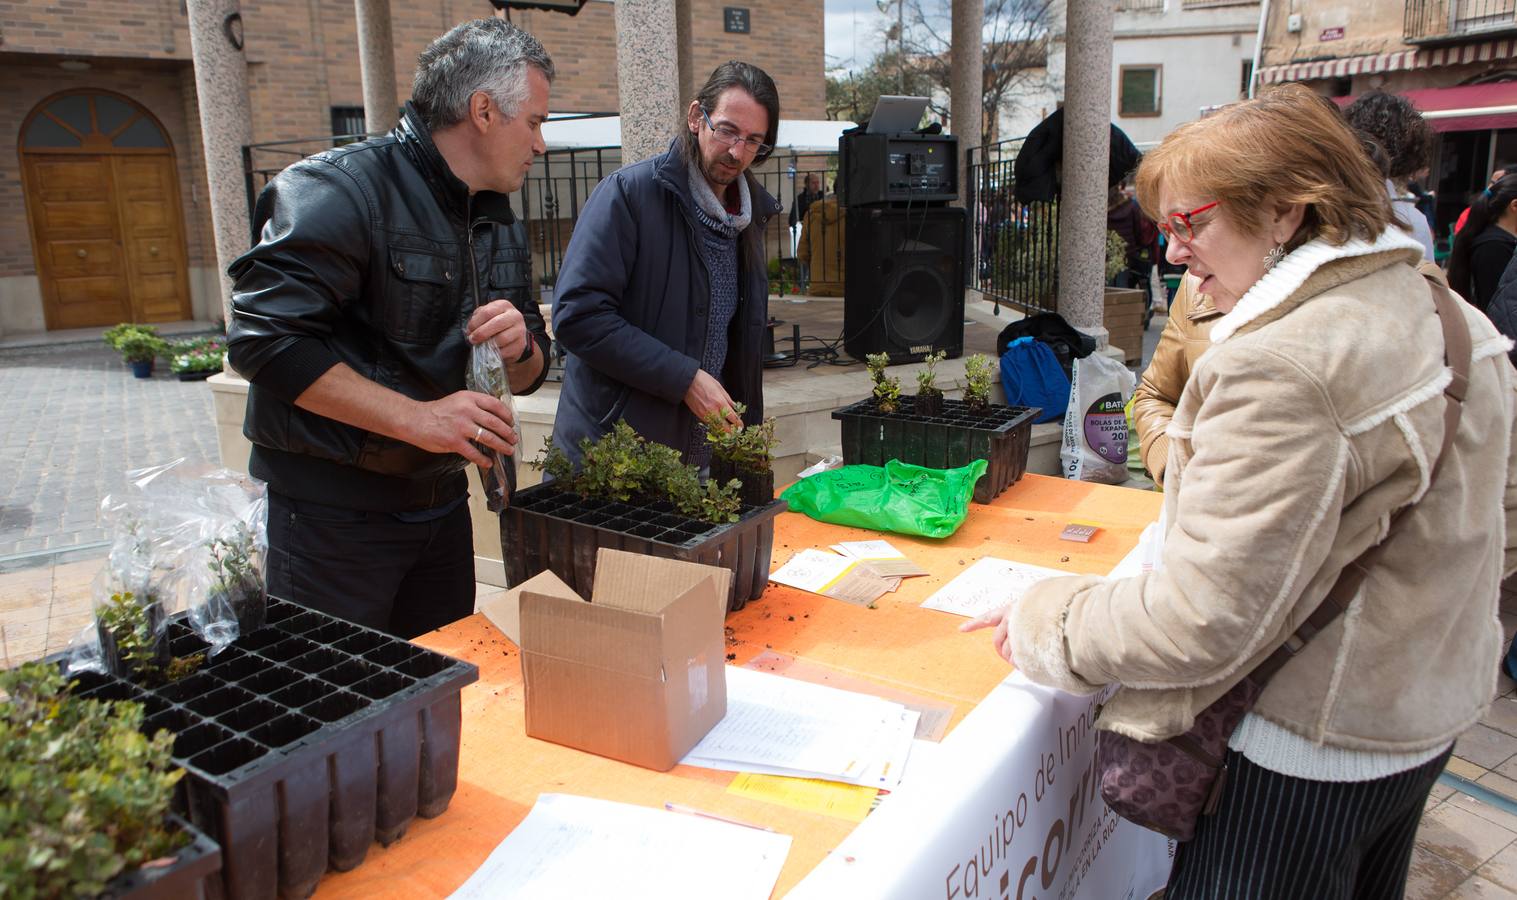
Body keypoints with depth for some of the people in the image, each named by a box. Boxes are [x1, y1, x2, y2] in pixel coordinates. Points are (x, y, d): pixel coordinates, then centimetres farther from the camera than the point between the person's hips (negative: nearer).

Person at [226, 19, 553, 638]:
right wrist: (417, 418, -25)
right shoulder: (342, 188, -15)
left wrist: (519, 349, -11)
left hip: (442, 506, 8)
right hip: (333, 512, -7)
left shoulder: (494, 220, 11)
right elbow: (264, 337, -23)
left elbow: (527, 374, 13)